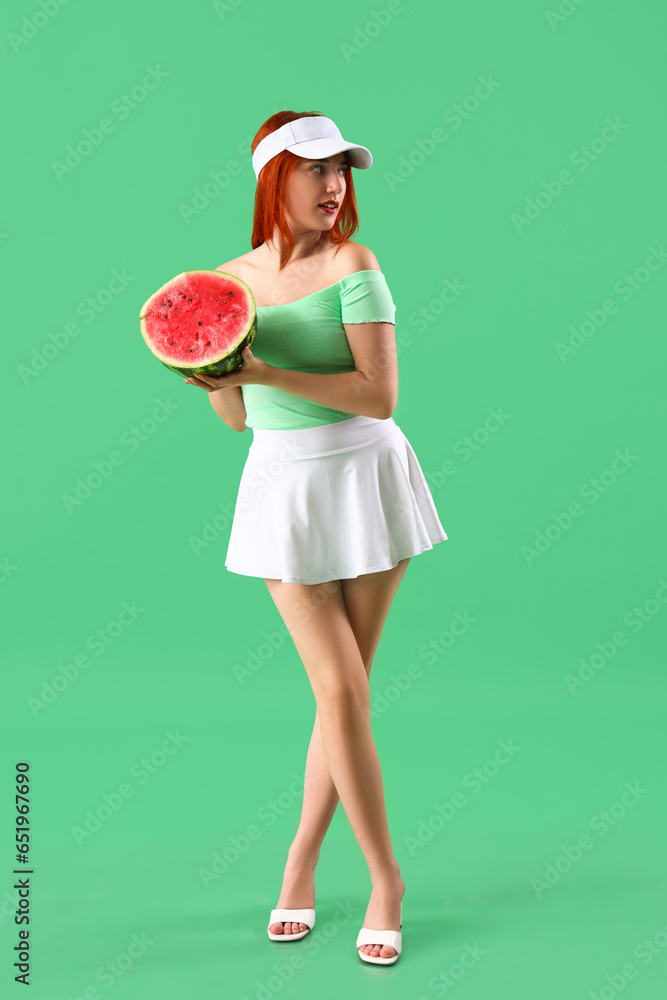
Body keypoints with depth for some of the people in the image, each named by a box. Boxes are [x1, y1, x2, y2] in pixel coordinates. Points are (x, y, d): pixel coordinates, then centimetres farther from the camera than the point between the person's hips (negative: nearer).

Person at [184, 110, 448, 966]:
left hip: (365, 480, -1)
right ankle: (385, 877, 16)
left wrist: (266, 371, -21)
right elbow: (238, 417, 11)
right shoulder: (228, 280, 5)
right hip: (283, 488, 2)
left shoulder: (351, 264, -6)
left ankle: (302, 856, 26)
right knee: (341, 691, -3)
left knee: (345, 687, 5)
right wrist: (211, 374, -9)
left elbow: (380, 396, -16)